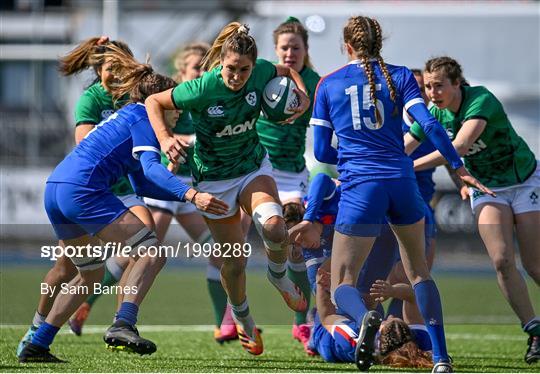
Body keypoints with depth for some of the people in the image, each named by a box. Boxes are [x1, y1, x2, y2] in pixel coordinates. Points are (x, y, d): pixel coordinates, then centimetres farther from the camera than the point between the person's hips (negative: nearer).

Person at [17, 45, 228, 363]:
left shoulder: (126, 117, 29)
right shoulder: (142, 117, 0)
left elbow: (142, 184, 30)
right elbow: (151, 169, -16)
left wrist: (188, 192, 27)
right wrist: (191, 195, -27)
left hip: (55, 189, 10)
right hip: (83, 190, -10)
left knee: (91, 273, 25)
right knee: (152, 252, -9)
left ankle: (37, 346, 22)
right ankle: (123, 325, -27)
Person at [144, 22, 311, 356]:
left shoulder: (260, 73, -17)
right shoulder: (202, 89, -26)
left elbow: (288, 71, 7)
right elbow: (154, 102, -13)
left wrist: (303, 95, -11)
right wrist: (164, 138, -28)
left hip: (254, 166, 2)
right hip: (214, 177, -2)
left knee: (274, 228, -29)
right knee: (235, 261, 4)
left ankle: (279, 274, 5)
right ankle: (242, 319, 35)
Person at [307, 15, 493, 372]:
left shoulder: (329, 84, 8)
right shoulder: (399, 76, 8)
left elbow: (321, 151, 10)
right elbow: (429, 123, -6)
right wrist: (459, 167, -2)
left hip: (360, 186, -2)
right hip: (402, 181, 2)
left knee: (342, 283, 2)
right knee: (419, 271, 19)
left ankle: (366, 317, -35)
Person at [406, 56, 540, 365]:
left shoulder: (481, 101, -29)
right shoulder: (434, 115, -11)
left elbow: (460, 146, -42)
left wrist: (410, 166, -46)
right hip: (486, 188, 4)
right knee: (502, 261, -13)